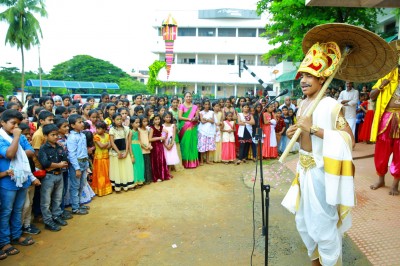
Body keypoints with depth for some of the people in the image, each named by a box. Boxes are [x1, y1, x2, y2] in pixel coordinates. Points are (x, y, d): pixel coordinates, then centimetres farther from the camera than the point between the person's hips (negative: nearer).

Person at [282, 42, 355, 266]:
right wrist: (294, 132, -1)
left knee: (324, 226, 3)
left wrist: (314, 129, -28)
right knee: (303, 222, 20)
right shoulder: (303, 104, 8)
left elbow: (349, 139, -23)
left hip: (321, 172, -8)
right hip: (304, 170, 8)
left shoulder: (331, 106, -15)